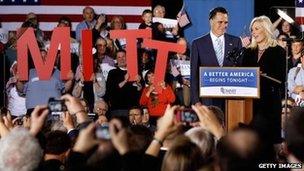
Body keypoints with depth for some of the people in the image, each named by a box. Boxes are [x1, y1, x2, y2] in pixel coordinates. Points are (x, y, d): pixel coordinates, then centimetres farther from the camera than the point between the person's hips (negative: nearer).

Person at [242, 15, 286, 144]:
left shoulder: (278, 51, 0)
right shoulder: (249, 52, 15)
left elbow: (280, 79, -6)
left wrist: (263, 76, -18)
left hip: (269, 101, -4)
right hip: (250, 100, 4)